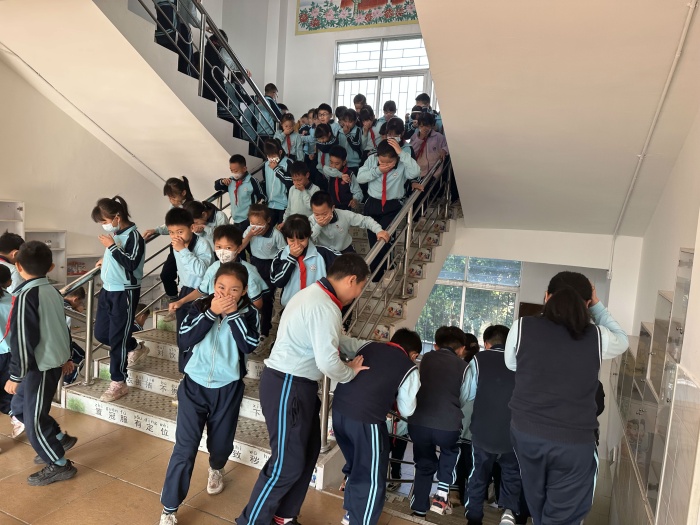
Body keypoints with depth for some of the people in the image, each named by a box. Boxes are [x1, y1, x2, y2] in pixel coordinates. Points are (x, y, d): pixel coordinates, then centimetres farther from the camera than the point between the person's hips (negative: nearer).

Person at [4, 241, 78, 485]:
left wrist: (15, 376, -13)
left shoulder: (25, 296, -20)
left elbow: (23, 340, -20)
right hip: (54, 361, 9)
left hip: (41, 366, -8)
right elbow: (61, 327, 16)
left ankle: (60, 465, 19)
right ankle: (60, 439, 31)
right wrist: (66, 357, 25)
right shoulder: (53, 291, 6)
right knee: (19, 406, 23)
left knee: (33, 419, 6)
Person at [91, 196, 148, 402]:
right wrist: (105, 261, 11)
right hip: (108, 290, 9)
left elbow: (131, 264, -25)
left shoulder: (133, 236, -16)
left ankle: (118, 383, 11)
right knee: (101, 333, 16)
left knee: (117, 338, -2)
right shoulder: (115, 234, 7)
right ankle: (136, 348, 40)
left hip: (124, 292, -9)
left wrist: (112, 247, -22)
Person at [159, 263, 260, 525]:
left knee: (221, 442, 18)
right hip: (194, 385, 0)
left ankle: (216, 469, 54)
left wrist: (234, 314, -22)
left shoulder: (249, 314, -7)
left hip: (228, 389, 1)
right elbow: (185, 340, -16)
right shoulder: (200, 306, -5)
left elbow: (249, 346, -21)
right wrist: (211, 313, -22)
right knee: (184, 448, -3)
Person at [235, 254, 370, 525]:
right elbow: (327, 362, -28)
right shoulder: (325, 307, -23)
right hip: (286, 387, -11)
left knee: (307, 452, 19)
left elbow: (338, 339, 20)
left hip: (297, 385, 11)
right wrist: (350, 372, -7)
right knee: (288, 463, 1)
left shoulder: (317, 295, 10)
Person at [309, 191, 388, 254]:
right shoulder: (311, 221, -15)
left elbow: (365, 220, -8)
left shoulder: (345, 215, -18)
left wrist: (379, 230, -22)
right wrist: (318, 226, -29)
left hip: (345, 251, 0)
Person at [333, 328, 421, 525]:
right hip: (366, 419, -6)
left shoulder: (368, 346, 13)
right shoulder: (409, 368, 3)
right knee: (371, 478, 15)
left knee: (356, 464, 28)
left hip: (339, 409, 7)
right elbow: (406, 411, 10)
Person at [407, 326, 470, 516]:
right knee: (450, 452, 32)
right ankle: (442, 495, 22)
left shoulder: (425, 359, 14)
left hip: (418, 423, 2)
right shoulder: (463, 366, 9)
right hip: (448, 426, -1)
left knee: (424, 464, 26)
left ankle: (419, 509, 32)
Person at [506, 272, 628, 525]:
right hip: (573, 441, -2)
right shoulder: (597, 338, -10)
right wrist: (597, 305, 20)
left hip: (525, 431, 2)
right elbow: (622, 340, 15)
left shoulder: (522, 328, -9)